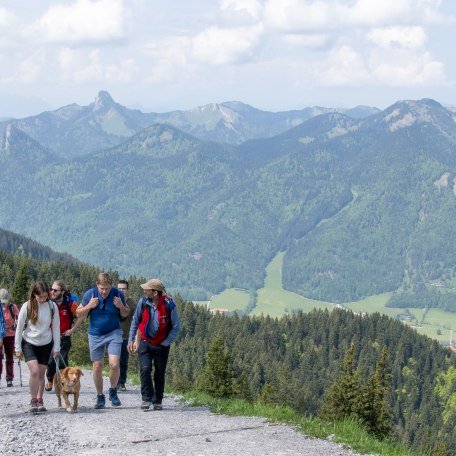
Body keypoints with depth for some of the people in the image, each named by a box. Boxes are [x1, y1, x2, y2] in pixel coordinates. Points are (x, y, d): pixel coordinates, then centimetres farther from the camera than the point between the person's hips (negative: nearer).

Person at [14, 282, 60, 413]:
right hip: (29, 343, -2)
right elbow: (19, 328, -3)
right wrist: (18, 348, -1)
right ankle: (33, 401, -7)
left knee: (41, 374, 5)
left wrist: (56, 347, 2)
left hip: (45, 344, 2)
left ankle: (40, 400, 18)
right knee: (34, 371, -17)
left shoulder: (52, 307, -6)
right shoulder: (27, 307, -11)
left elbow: (56, 328, 2)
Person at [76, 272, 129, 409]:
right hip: (95, 335, 1)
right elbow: (79, 314, 1)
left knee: (114, 364, -14)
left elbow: (126, 314, 7)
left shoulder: (118, 294, -7)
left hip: (113, 333, -1)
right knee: (97, 367, 4)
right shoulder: (90, 294, -8)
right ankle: (100, 396, 20)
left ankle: (113, 391, 10)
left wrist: (121, 306, -15)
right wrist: (89, 306, -17)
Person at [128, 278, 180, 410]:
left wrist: (165, 343, -10)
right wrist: (131, 340, 5)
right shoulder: (143, 302, -9)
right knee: (145, 369, -14)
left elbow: (176, 327, -7)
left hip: (161, 344, -1)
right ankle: (146, 398, -5)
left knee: (159, 374, 5)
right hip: (145, 342, 1)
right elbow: (135, 322, 6)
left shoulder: (169, 305, -17)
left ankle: (157, 401, 18)